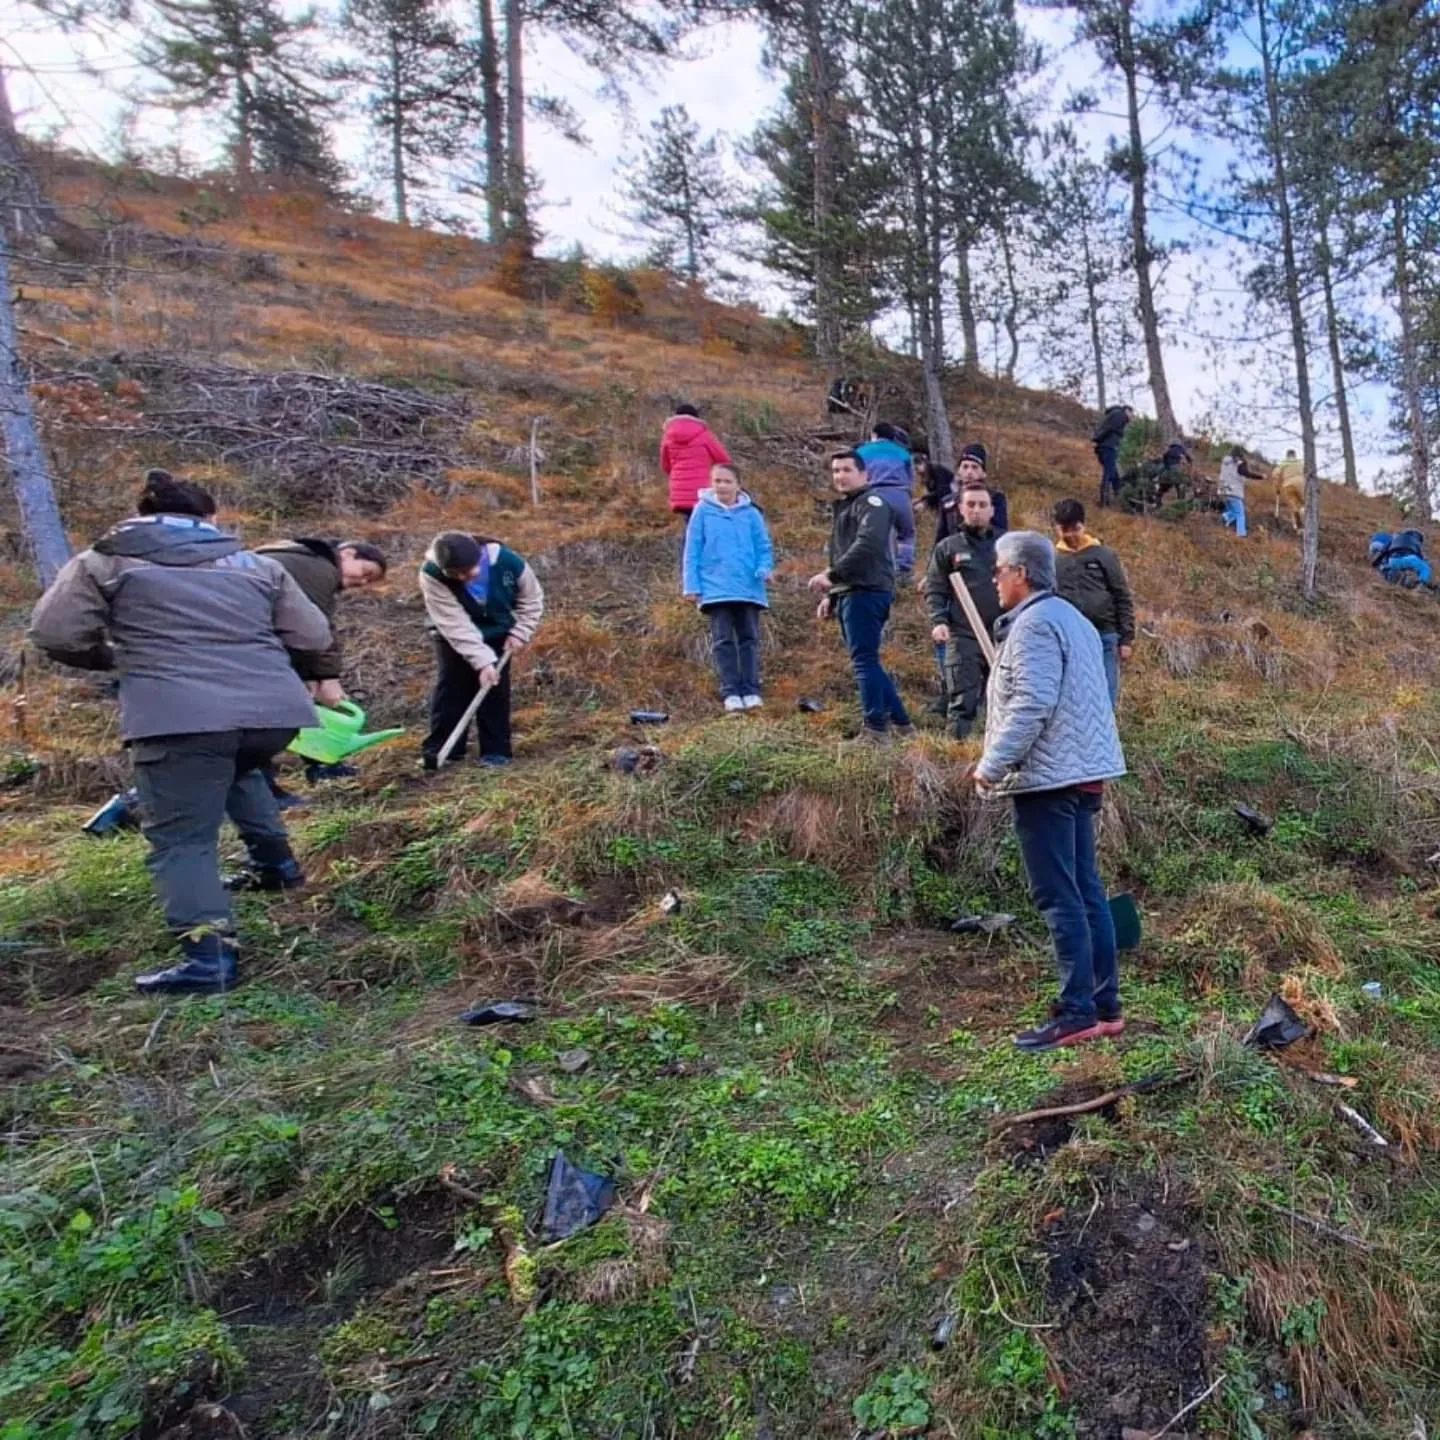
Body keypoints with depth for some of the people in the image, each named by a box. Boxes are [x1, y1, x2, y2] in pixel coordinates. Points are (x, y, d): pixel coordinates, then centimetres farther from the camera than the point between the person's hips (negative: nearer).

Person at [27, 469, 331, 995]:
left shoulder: (104, 560, 14)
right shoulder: (256, 564, 21)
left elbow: (55, 635, 8)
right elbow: (313, 637, 18)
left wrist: (116, 657, 27)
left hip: (178, 717, -4)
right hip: (275, 710, 5)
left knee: (181, 841, 3)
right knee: (235, 769, 37)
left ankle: (208, 957, -9)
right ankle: (276, 858, 36)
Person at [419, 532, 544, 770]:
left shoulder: (507, 562, -29)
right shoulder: (432, 575, -32)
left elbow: (532, 599, -9)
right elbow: (455, 625, -33)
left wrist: (520, 633, -16)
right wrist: (482, 661, -37)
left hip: (498, 634, 1)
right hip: (452, 636, -1)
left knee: (495, 687, -5)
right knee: (449, 687, -7)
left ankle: (496, 750, 2)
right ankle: (440, 749, 0)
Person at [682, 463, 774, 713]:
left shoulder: (751, 513, 3)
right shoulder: (703, 511, 2)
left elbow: (764, 547, 8)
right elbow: (692, 550, 3)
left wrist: (764, 568, -12)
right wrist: (692, 585, -2)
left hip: (748, 588, 1)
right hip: (716, 588, -1)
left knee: (749, 638, 3)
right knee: (723, 641, -1)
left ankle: (751, 692, 6)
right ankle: (731, 694, -1)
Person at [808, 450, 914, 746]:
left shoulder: (871, 502, -6)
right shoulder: (843, 507, 25)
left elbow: (868, 544, -24)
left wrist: (831, 576, -29)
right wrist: (831, 596, 21)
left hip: (867, 592, -10)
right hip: (849, 594, 10)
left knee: (865, 660, -12)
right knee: (867, 661, 12)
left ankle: (876, 730, -10)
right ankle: (901, 723, 19)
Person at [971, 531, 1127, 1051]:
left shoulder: (1033, 624, -13)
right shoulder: (1072, 618, 20)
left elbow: (1031, 704, -22)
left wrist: (992, 765, -17)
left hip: (1047, 776, -10)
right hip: (1081, 773, 10)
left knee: (1058, 897, -5)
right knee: (1086, 891, 12)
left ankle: (1077, 1013, 0)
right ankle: (1105, 1005, 19)